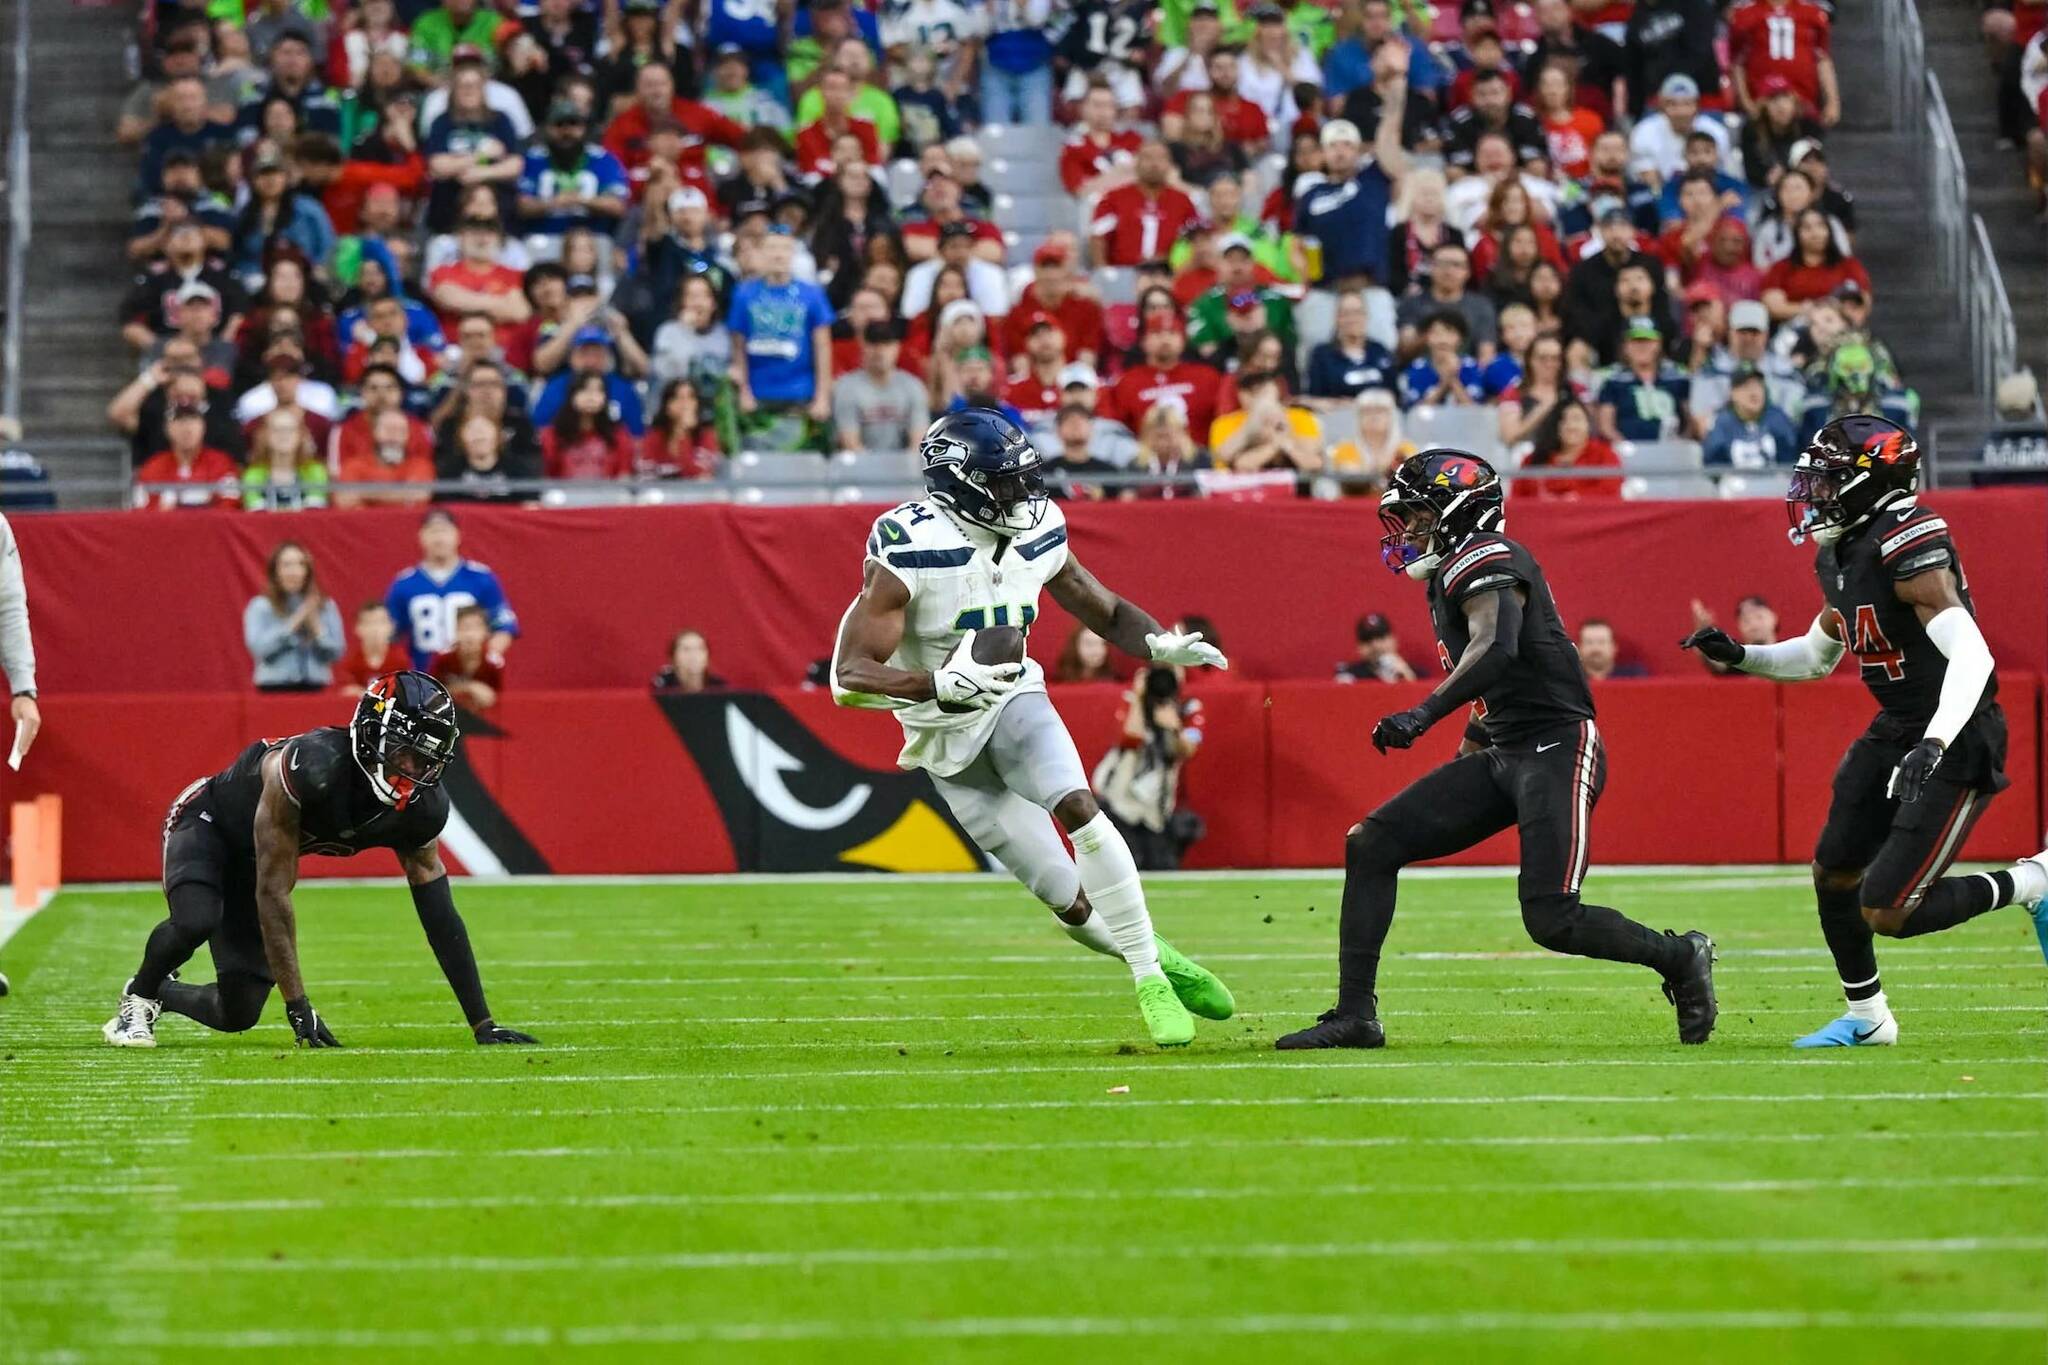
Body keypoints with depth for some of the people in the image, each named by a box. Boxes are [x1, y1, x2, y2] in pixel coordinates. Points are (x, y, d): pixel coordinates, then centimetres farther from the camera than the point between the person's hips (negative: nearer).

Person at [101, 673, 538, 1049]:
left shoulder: (421, 809, -21)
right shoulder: (313, 766, -41)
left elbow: (441, 918, -13)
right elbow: (273, 894, -36)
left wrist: (482, 1024, -16)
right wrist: (299, 1009, -35)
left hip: (249, 862, 6)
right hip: (207, 825, -6)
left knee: (238, 1014, -2)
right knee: (195, 923, -37)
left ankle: (162, 994, 31)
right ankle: (139, 998, -5)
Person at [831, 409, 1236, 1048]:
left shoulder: (1037, 536, -7)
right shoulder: (906, 552, -23)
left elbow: (1109, 614, 8)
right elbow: (850, 677, -26)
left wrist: (1161, 643, -15)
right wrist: (942, 684, -43)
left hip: (1013, 698, 3)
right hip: (948, 736, -3)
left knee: (1078, 808, -27)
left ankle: (1153, 976, -18)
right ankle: (1157, 959, 20)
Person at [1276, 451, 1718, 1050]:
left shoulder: (1485, 560, -11)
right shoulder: (1451, 579, 19)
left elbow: (1497, 648, -30)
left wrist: (1424, 714, -36)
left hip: (1556, 750, -10)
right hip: (1502, 756, 10)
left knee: (1553, 922, -17)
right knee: (1371, 845, 0)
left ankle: (1679, 957, 9)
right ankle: (1355, 1016, 2)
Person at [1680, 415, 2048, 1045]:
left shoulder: (1909, 545, -23)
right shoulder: (1842, 554, 7)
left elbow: (1971, 655, -31)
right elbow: (1817, 656, 24)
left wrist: (1935, 743, -41)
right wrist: (1738, 657, 10)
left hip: (1956, 740, -10)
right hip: (1896, 732, 10)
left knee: (1888, 913, -12)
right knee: (1833, 875, 13)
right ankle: (1867, 1018, 32)